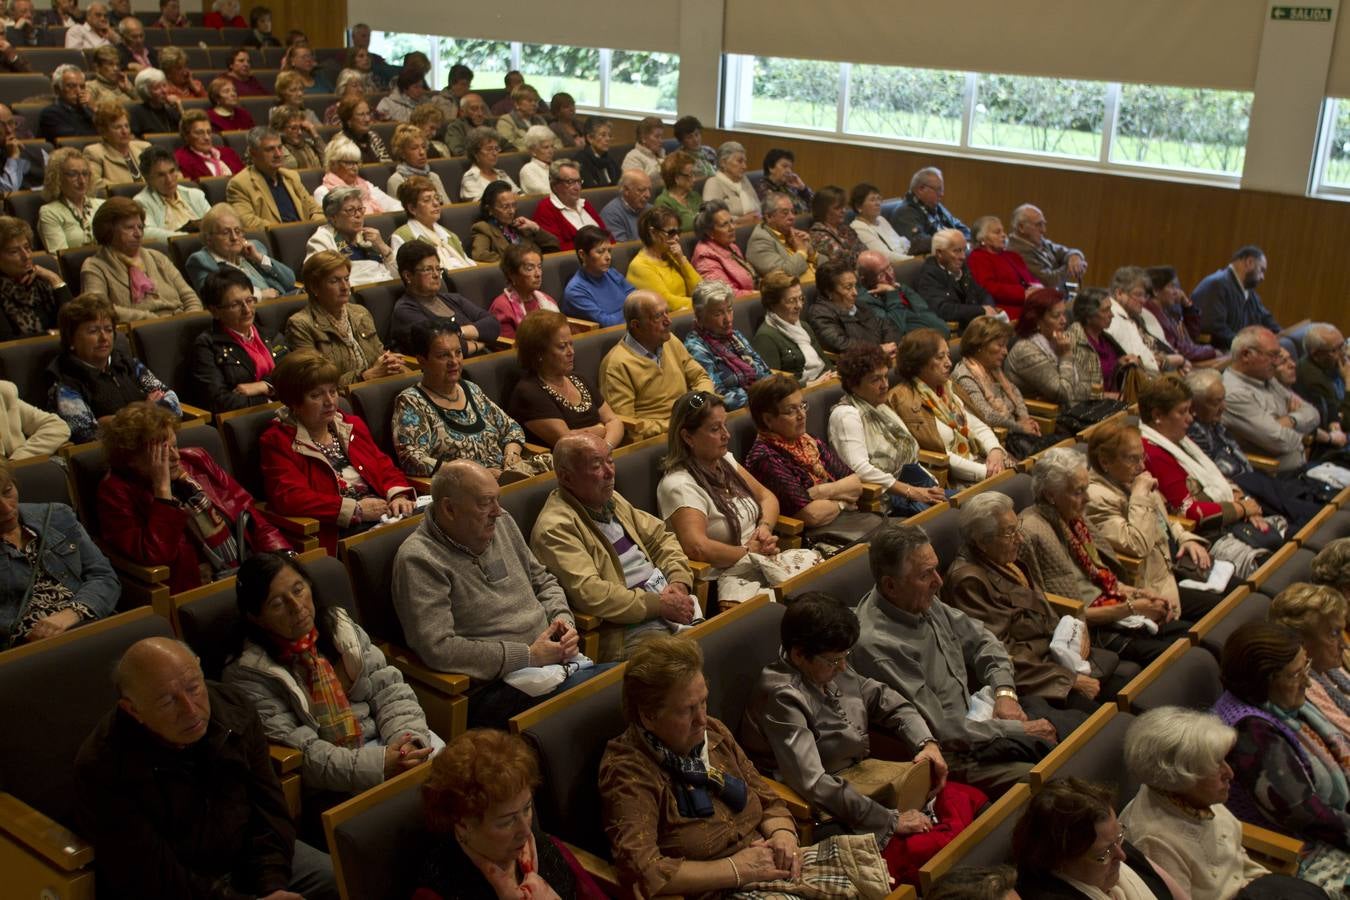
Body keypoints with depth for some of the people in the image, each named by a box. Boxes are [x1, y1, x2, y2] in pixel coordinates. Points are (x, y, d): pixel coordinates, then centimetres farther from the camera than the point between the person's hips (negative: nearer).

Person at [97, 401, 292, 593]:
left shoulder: (195, 459, 13)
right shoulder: (116, 491, -1)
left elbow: (247, 510, 13)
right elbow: (154, 556, -13)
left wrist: (284, 557, -2)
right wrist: (163, 487, -13)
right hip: (196, 586, -6)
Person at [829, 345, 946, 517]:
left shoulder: (880, 408, 21)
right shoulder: (845, 414, -7)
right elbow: (860, 468, -20)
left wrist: (933, 484, 4)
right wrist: (912, 492, -20)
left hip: (918, 484, 9)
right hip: (888, 497, -9)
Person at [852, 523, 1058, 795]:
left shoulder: (923, 601, 1)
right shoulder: (876, 645, -27)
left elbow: (979, 638, 17)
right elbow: (941, 730, -23)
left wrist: (1005, 692, -1)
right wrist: (1017, 730, -14)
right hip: (949, 755, -9)